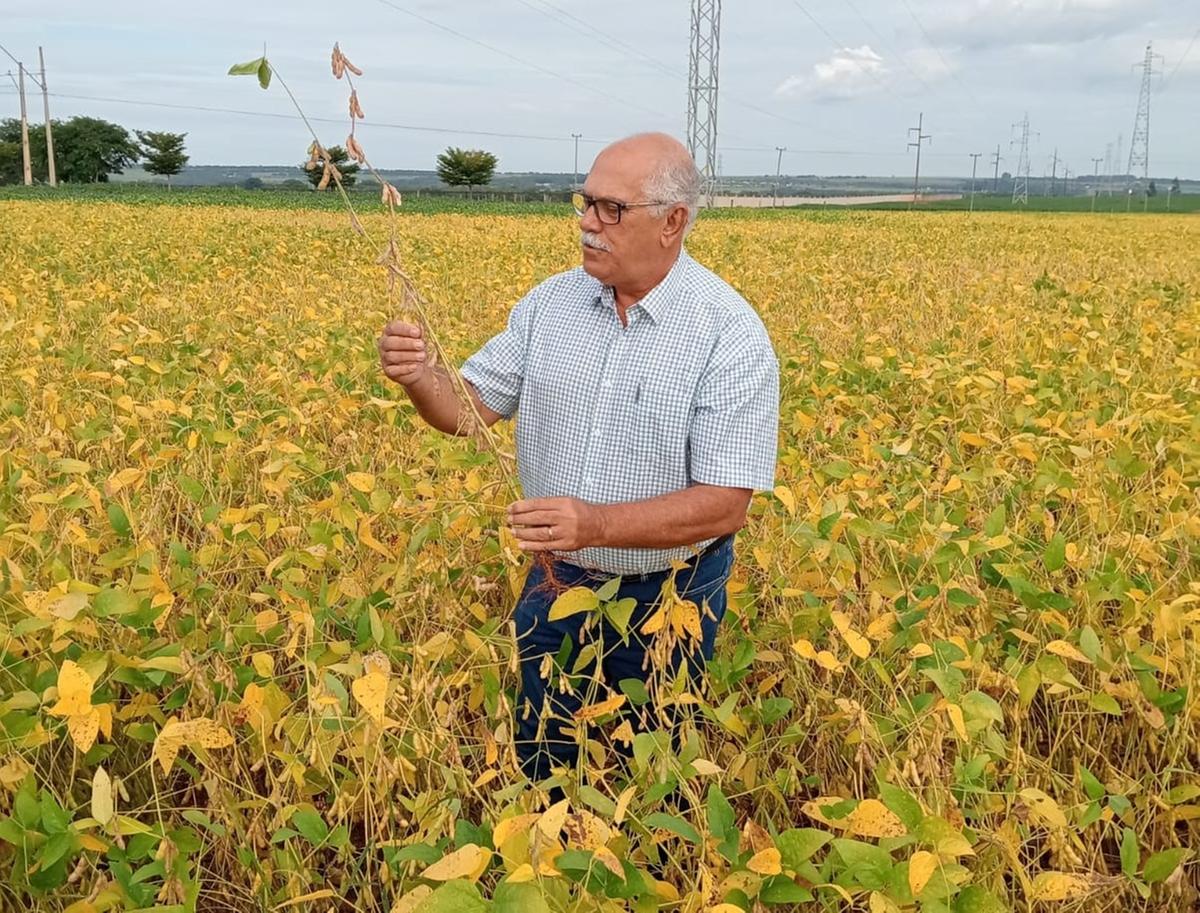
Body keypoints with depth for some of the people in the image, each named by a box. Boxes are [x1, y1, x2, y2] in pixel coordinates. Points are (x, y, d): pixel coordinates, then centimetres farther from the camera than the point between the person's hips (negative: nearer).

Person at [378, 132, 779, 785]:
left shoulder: (731, 335, -19)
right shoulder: (551, 302, -4)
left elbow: (725, 506, -23)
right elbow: (467, 410, -1)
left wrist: (597, 523, -37)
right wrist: (419, 376, -23)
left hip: (666, 600, -3)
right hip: (555, 583, 4)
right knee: (539, 764, 21)